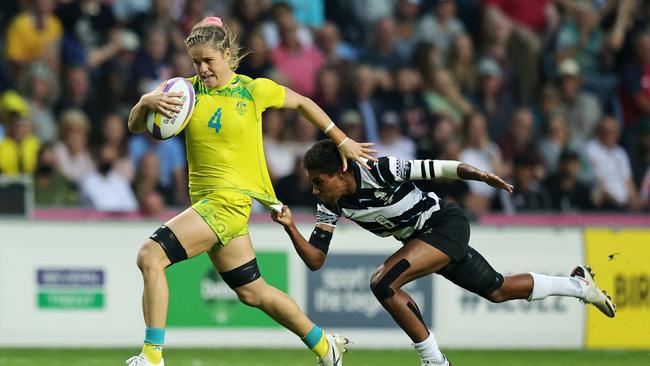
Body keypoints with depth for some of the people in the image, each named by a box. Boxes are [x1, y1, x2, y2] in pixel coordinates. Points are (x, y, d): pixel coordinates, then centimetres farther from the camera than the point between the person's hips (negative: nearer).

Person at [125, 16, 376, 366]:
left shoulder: (255, 90, -3)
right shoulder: (186, 90, 5)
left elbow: (302, 103, 14)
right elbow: (135, 127, 0)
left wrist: (342, 141, 19)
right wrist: (146, 102, -22)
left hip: (231, 198, -6)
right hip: (205, 199, 6)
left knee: (150, 256, -21)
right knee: (252, 291, 16)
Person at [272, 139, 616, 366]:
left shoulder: (378, 171, -28)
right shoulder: (331, 206, -8)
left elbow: (436, 168, -21)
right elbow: (315, 259, -10)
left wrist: (478, 175, -30)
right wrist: (290, 228, -25)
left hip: (446, 223, -8)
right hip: (424, 238, 8)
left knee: (383, 282, -26)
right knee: (497, 290, 22)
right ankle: (576, 284, 45)